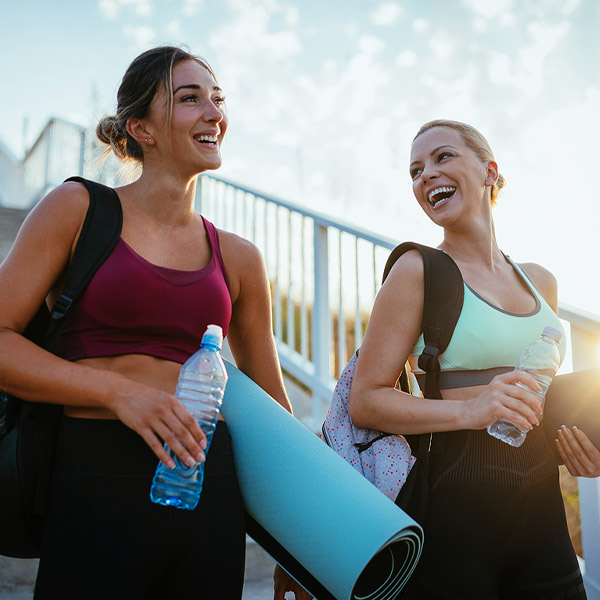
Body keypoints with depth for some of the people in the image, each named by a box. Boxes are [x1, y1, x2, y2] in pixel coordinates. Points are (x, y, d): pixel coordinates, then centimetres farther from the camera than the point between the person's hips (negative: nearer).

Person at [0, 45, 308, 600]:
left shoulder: (239, 259, 10)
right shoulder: (78, 208, 1)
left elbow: (271, 405, 16)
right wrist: (118, 391, -16)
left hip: (211, 488, 4)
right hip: (96, 479, -3)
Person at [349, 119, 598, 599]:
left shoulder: (539, 281, 11)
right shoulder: (418, 271, -6)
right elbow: (365, 402, -11)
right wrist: (469, 411, -23)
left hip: (542, 504, 6)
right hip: (457, 505, -5)